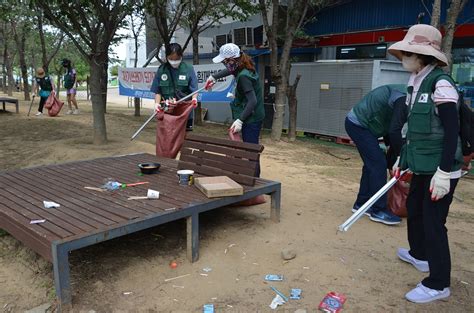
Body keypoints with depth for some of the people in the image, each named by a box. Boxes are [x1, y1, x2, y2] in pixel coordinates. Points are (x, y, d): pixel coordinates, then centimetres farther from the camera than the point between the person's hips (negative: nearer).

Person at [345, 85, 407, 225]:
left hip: (357, 123, 10)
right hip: (358, 125, -10)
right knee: (378, 164, -9)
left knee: (372, 163, 14)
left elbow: (389, 124, 17)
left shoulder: (404, 94, 12)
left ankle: (361, 203, 22)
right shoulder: (404, 99, -19)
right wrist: (400, 155, -10)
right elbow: (394, 130, -22)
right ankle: (378, 210, -4)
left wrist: (391, 146, 15)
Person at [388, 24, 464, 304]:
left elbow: (452, 131, -22)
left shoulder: (440, 83, -18)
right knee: (414, 209, 21)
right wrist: (403, 160, 20)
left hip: (440, 168, -9)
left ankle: (438, 284, 11)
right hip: (423, 166, 9)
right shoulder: (416, 84, 9)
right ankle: (419, 255, 44)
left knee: (433, 221, -3)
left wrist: (444, 173, -25)